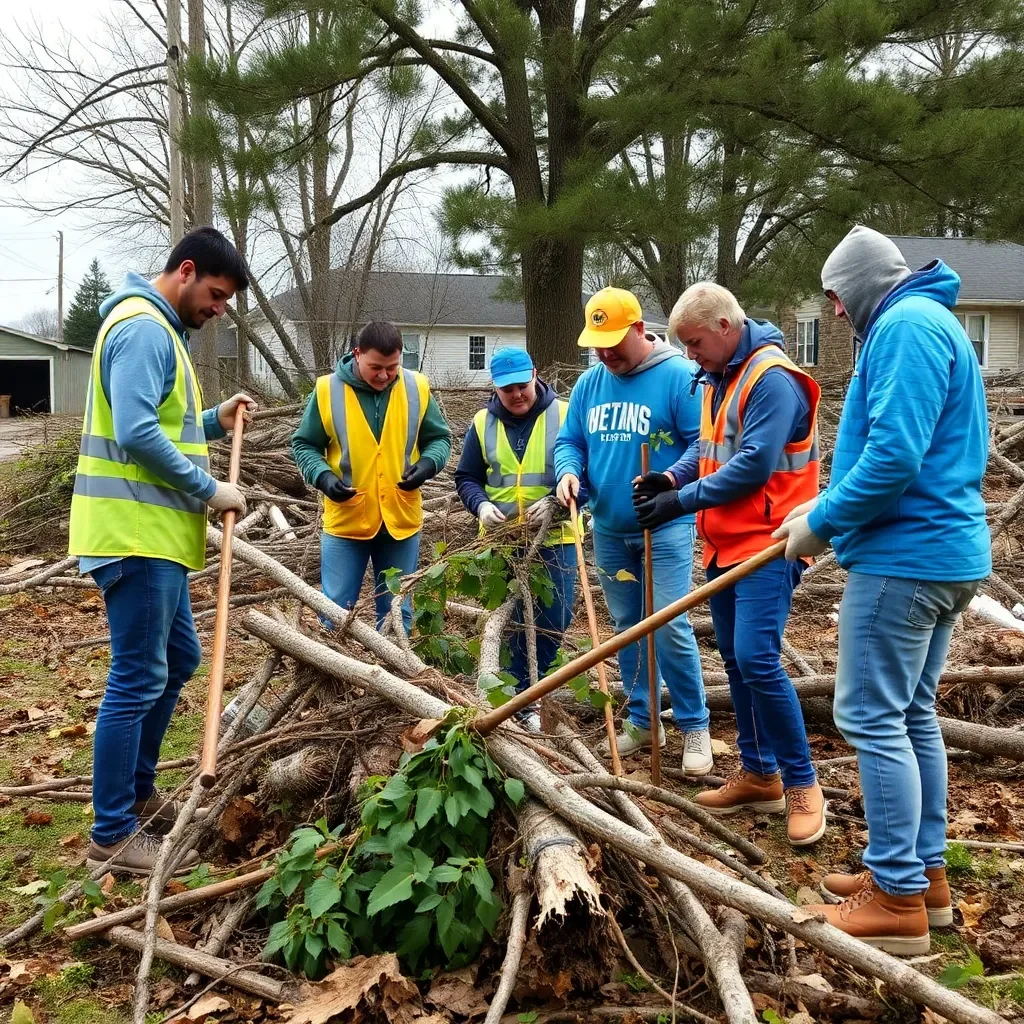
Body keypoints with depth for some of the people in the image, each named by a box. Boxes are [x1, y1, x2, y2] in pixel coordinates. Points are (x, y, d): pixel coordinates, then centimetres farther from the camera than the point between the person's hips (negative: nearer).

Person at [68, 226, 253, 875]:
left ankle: (137, 792, 33)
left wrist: (215, 420, 12)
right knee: (139, 679, -5)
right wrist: (210, 491, -18)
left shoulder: (158, 329, 19)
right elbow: (136, 434, -26)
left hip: (155, 534, 11)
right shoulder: (143, 328, -15)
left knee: (179, 659, 20)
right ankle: (113, 836, 5)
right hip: (136, 535, -11)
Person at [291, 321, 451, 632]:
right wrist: (323, 476, -17)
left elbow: (440, 438, 8)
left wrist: (428, 463, -14)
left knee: (397, 612, 13)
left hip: (401, 520, 2)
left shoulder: (417, 388, -3)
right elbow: (303, 445, 1)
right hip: (345, 521, -1)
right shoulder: (328, 390, -8)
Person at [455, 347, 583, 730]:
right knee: (512, 622, 7)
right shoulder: (483, 423, 3)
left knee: (554, 620, 5)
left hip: (555, 538, -1)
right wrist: (481, 504, -13)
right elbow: (466, 478, 7)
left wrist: (555, 501, -25)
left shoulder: (564, 415, -6)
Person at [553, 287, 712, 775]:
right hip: (608, 529, 6)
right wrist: (569, 472, -10)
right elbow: (568, 440, 11)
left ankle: (694, 727, 6)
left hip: (666, 527, -6)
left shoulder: (678, 375, -12)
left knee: (670, 626, -9)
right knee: (627, 626, 13)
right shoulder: (589, 383, 7)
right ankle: (641, 720, 26)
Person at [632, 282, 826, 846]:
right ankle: (758, 774, 23)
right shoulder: (718, 379, 15)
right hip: (725, 544, 10)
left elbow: (753, 466, -23)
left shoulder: (771, 379, -16)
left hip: (766, 544, -10)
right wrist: (673, 476, -1)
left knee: (756, 659, -15)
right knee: (735, 661, 12)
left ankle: (801, 783, -1)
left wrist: (682, 501, -18)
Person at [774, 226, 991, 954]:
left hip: (905, 556, -11)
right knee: (911, 715, 16)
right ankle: (925, 874, 26)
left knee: (872, 718, -4)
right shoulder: (927, 323, 19)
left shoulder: (905, 325, -14)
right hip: (942, 551, 11)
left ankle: (899, 900, 4)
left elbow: (894, 456, -25)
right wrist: (827, 513, 17)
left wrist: (821, 522, -12)